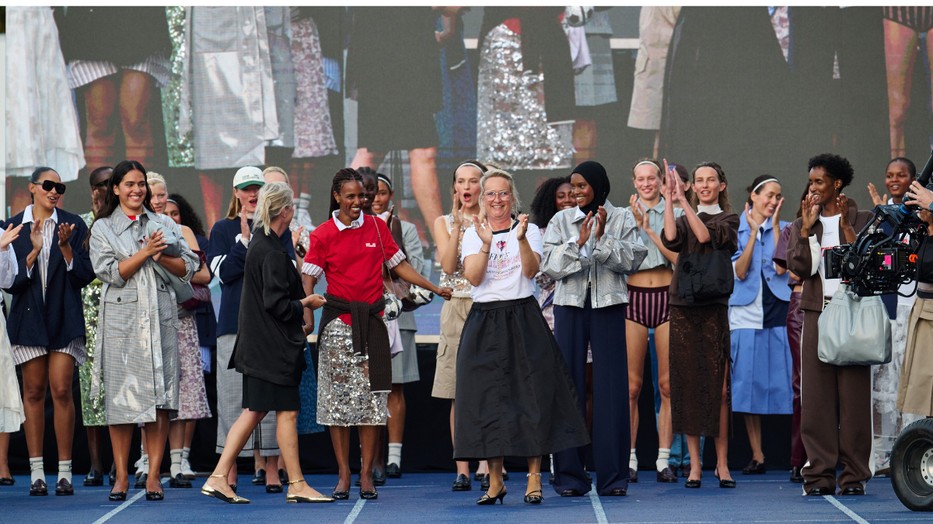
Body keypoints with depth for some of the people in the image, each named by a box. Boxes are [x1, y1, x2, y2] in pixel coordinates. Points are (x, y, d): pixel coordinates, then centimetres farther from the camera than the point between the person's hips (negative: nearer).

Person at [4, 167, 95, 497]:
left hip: (64, 318, -1)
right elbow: (10, 281, -1)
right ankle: (37, 472, 7)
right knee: (33, 392, 3)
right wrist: (34, 253, -15)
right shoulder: (14, 228, 4)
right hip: (29, 318, 1)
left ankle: (64, 472, -3)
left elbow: (85, 276, 0)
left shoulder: (73, 225, 3)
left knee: (62, 391, -8)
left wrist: (65, 248, -15)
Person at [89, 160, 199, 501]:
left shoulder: (165, 225, 15)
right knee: (120, 396, -3)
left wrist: (163, 258, -7)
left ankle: (153, 476, -1)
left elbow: (188, 269, 10)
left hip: (160, 317, 2)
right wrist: (145, 252, -11)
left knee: (160, 396, -4)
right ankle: (121, 476, 3)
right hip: (121, 317, -2)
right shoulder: (103, 228, 8)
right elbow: (111, 272, -5)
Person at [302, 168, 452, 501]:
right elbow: (308, 278, -2)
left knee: (372, 398, -1)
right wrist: (308, 315, -17)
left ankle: (366, 474, 4)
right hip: (338, 323, -2)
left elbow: (399, 265, 14)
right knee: (338, 397, -1)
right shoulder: (323, 234, 1)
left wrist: (435, 288, 8)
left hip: (371, 321, 2)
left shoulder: (377, 227, 8)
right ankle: (343, 474, 6)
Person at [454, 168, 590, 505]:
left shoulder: (528, 229, 5)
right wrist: (486, 244, -20)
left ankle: (534, 479, -1)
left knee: (531, 396, -5)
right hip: (485, 322, 1)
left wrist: (521, 238, -24)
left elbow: (531, 271, -10)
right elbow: (473, 277, -7)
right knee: (487, 399, 0)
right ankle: (495, 482, 7)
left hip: (523, 319, -1)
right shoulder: (473, 234, 7)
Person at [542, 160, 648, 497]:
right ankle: (569, 476, 5)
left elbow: (632, 261, -5)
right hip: (570, 307, 1)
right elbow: (549, 266, -1)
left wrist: (603, 237, -14)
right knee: (568, 385, 0)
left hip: (608, 307, -1)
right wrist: (578, 242, -12)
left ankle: (612, 476, 2)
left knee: (611, 387, -3)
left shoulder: (621, 219, 5)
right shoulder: (561, 221, 9)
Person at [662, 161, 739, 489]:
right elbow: (672, 239, -6)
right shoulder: (685, 218, 16)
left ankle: (722, 463, -1)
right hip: (684, 308, 3)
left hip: (714, 308, -3)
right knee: (688, 385, 0)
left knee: (718, 387, -6)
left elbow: (706, 235, -13)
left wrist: (682, 200, -15)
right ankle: (695, 464, 4)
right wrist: (669, 201, -10)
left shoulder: (728, 220, 8)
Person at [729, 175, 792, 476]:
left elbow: (781, 268, -7)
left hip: (779, 313, 0)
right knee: (749, 383, 1)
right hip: (747, 313, 1)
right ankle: (757, 456, 6)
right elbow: (740, 272, -5)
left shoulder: (783, 229, 8)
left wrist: (774, 226, -6)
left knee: (784, 382, -5)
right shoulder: (736, 229, 7)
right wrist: (753, 231, -7)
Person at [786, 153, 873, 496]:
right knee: (816, 394, -2)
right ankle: (819, 474, 1)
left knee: (854, 393, -4)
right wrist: (807, 228, -7)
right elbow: (799, 268, -1)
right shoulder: (802, 226, 14)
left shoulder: (862, 220, 7)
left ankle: (854, 474, -1)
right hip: (816, 313, 2)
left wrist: (845, 226, -11)